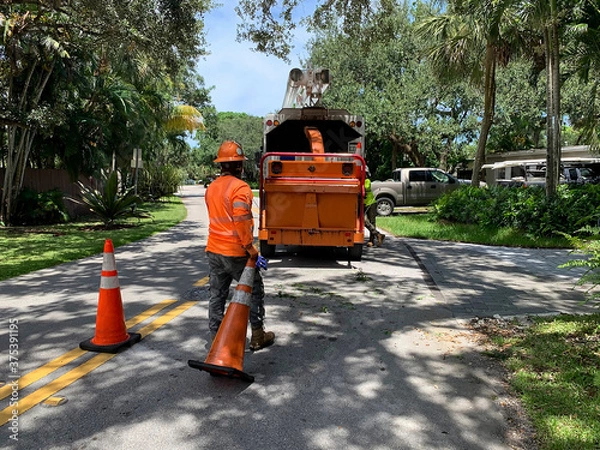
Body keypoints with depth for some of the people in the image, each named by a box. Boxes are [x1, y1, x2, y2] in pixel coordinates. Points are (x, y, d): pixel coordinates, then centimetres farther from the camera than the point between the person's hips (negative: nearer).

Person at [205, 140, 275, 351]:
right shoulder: (240, 187, -16)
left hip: (214, 251, 7)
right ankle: (258, 337, 18)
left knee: (217, 295, 13)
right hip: (235, 252, -7)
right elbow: (241, 221, -26)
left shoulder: (211, 188, 10)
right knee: (255, 291, 10)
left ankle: (216, 339, 19)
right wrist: (252, 250, -22)